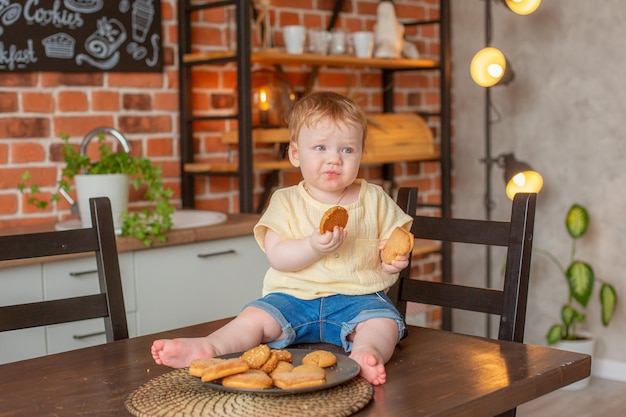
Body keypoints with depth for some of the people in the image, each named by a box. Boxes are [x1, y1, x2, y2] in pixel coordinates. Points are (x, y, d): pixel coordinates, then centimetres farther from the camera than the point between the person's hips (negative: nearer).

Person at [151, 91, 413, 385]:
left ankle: (366, 353, -55)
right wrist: (313, 247, -25)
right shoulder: (286, 201, 4)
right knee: (255, 316, -21)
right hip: (294, 296, 1)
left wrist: (395, 260, -13)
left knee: (384, 322, -30)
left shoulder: (375, 199, 7)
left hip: (357, 298, -1)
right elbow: (277, 257, -7)